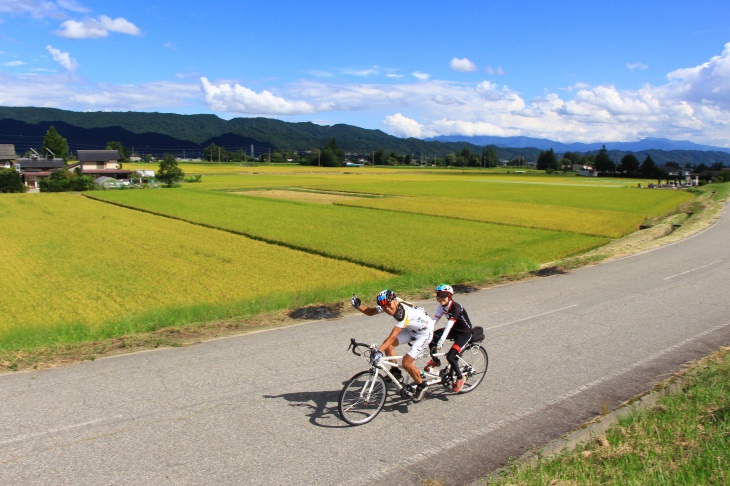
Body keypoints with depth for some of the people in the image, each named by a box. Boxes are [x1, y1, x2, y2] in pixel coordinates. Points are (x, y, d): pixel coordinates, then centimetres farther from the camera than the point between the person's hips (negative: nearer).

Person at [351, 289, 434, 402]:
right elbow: (370, 311, -5)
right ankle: (395, 371, 14)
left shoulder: (404, 311, -37)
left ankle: (421, 386, 8)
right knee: (387, 344, -7)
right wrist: (358, 305, -24)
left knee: (406, 363, -16)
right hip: (411, 329, 8)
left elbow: (393, 336, -41)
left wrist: (378, 351, -48)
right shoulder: (387, 305, -15)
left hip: (425, 332, -8)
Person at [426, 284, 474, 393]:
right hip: (454, 329, 7)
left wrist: (441, 342, -45)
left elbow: (449, 326, -37)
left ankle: (460, 378, 6)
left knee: (450, 356, -20)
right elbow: (434, 320, -9)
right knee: (431, 337, -16)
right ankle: (435, 361, 7)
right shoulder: (442, 306, -6)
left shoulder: (456, 307, -28)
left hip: (465, 333, -7)